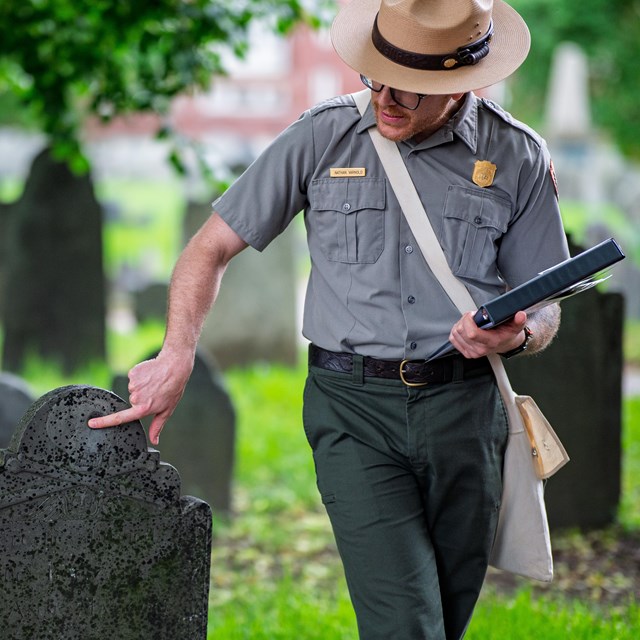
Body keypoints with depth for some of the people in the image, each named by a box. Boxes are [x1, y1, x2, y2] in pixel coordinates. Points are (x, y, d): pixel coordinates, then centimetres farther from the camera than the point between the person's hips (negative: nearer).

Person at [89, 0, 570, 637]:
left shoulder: (517, 156, 3)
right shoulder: (324, 136, 1)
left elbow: (545, 306, 10)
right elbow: (212, 246, 5)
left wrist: (518, 335, -14)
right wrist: (177, 356, -8)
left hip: (464, 402, 2)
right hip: (352, 402, -2)